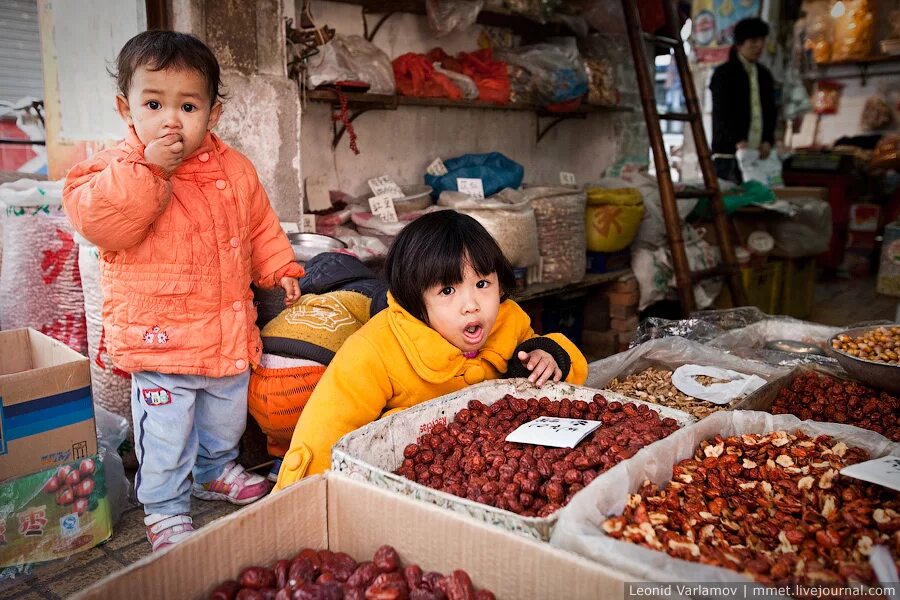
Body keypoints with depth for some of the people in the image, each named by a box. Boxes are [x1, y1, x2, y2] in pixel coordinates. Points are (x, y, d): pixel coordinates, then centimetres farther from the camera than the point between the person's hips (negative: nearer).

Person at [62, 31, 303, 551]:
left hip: (228, 329, 5)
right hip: (160, 333, -4)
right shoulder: (116, 167, -11)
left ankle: (216, 471, 47)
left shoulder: (234, 168, 3)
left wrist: (279, 267, 13)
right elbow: (99, 222, -28)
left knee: (226, 415, 22)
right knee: (166, 432, 5)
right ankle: (166, 508, 26)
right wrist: (149, 168, -32)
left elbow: (259, 225, 15)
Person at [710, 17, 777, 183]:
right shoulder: (724, 73, 2)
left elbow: (770, 112, 19)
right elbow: (721, 113, -9)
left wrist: (768, 140, 1)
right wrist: (737, 141, -21)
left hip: (757, 154, 6)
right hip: (728, 152, -5)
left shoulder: (764, 75, 21)